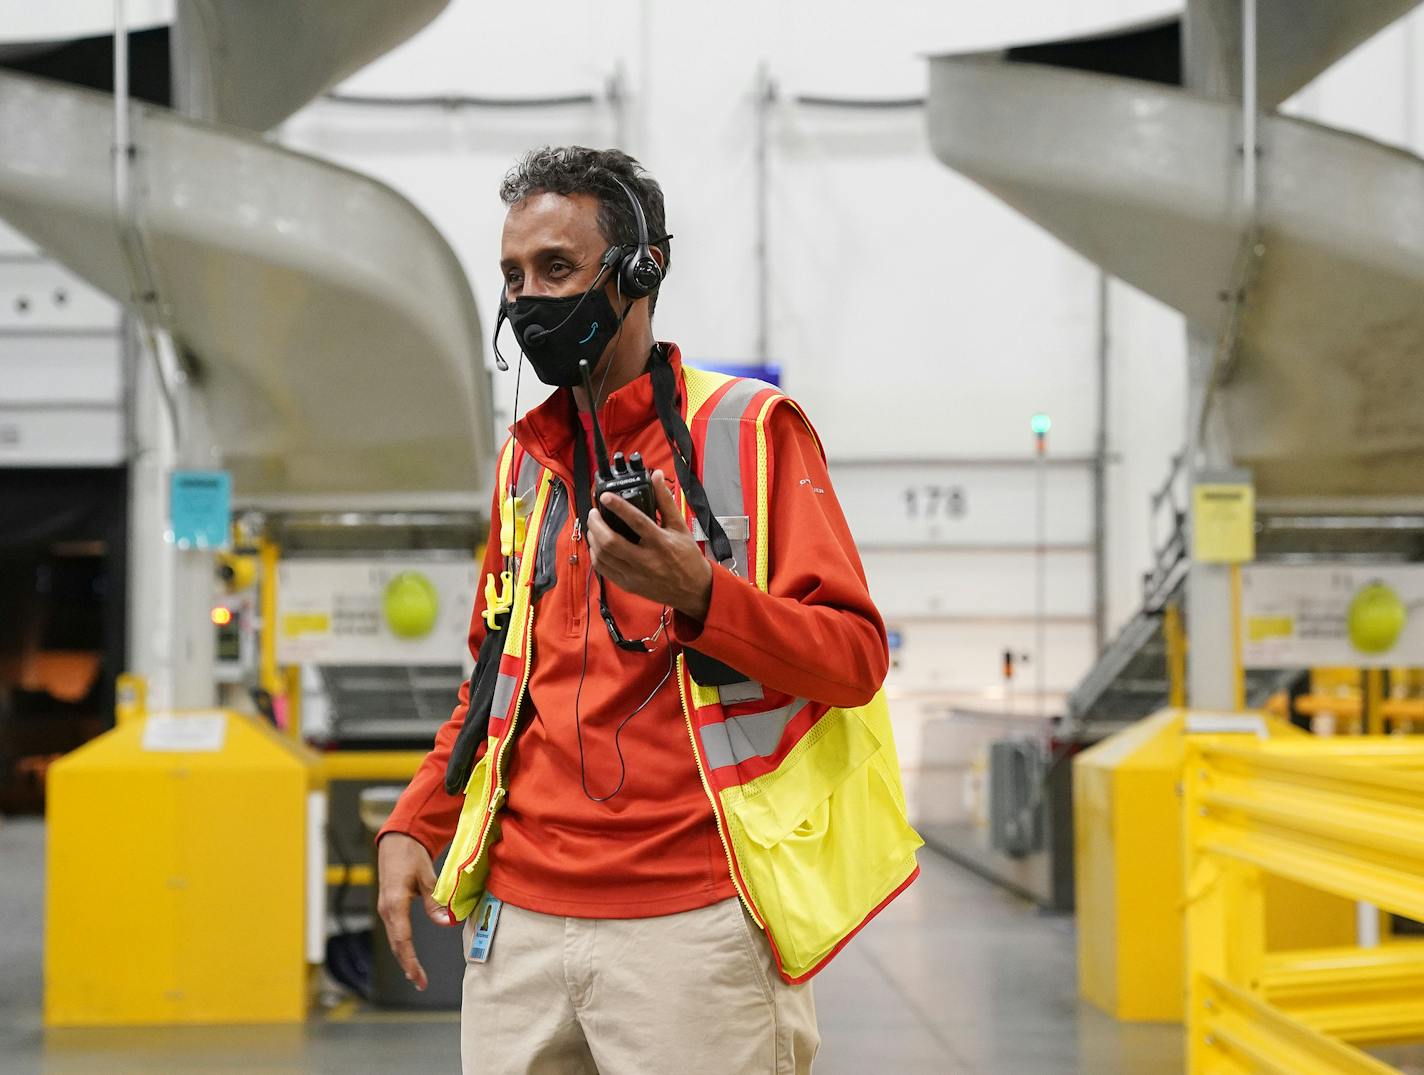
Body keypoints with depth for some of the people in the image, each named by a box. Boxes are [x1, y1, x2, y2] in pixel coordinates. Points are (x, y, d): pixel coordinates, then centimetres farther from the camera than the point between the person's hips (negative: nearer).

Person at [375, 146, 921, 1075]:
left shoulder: (750, 430, -1)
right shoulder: (527, 459, 16)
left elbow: (855, 657, -8)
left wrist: (698, 592, -22)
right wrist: (414, 825, 12)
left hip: (693, 923, -5)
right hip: (519, 916, 5)